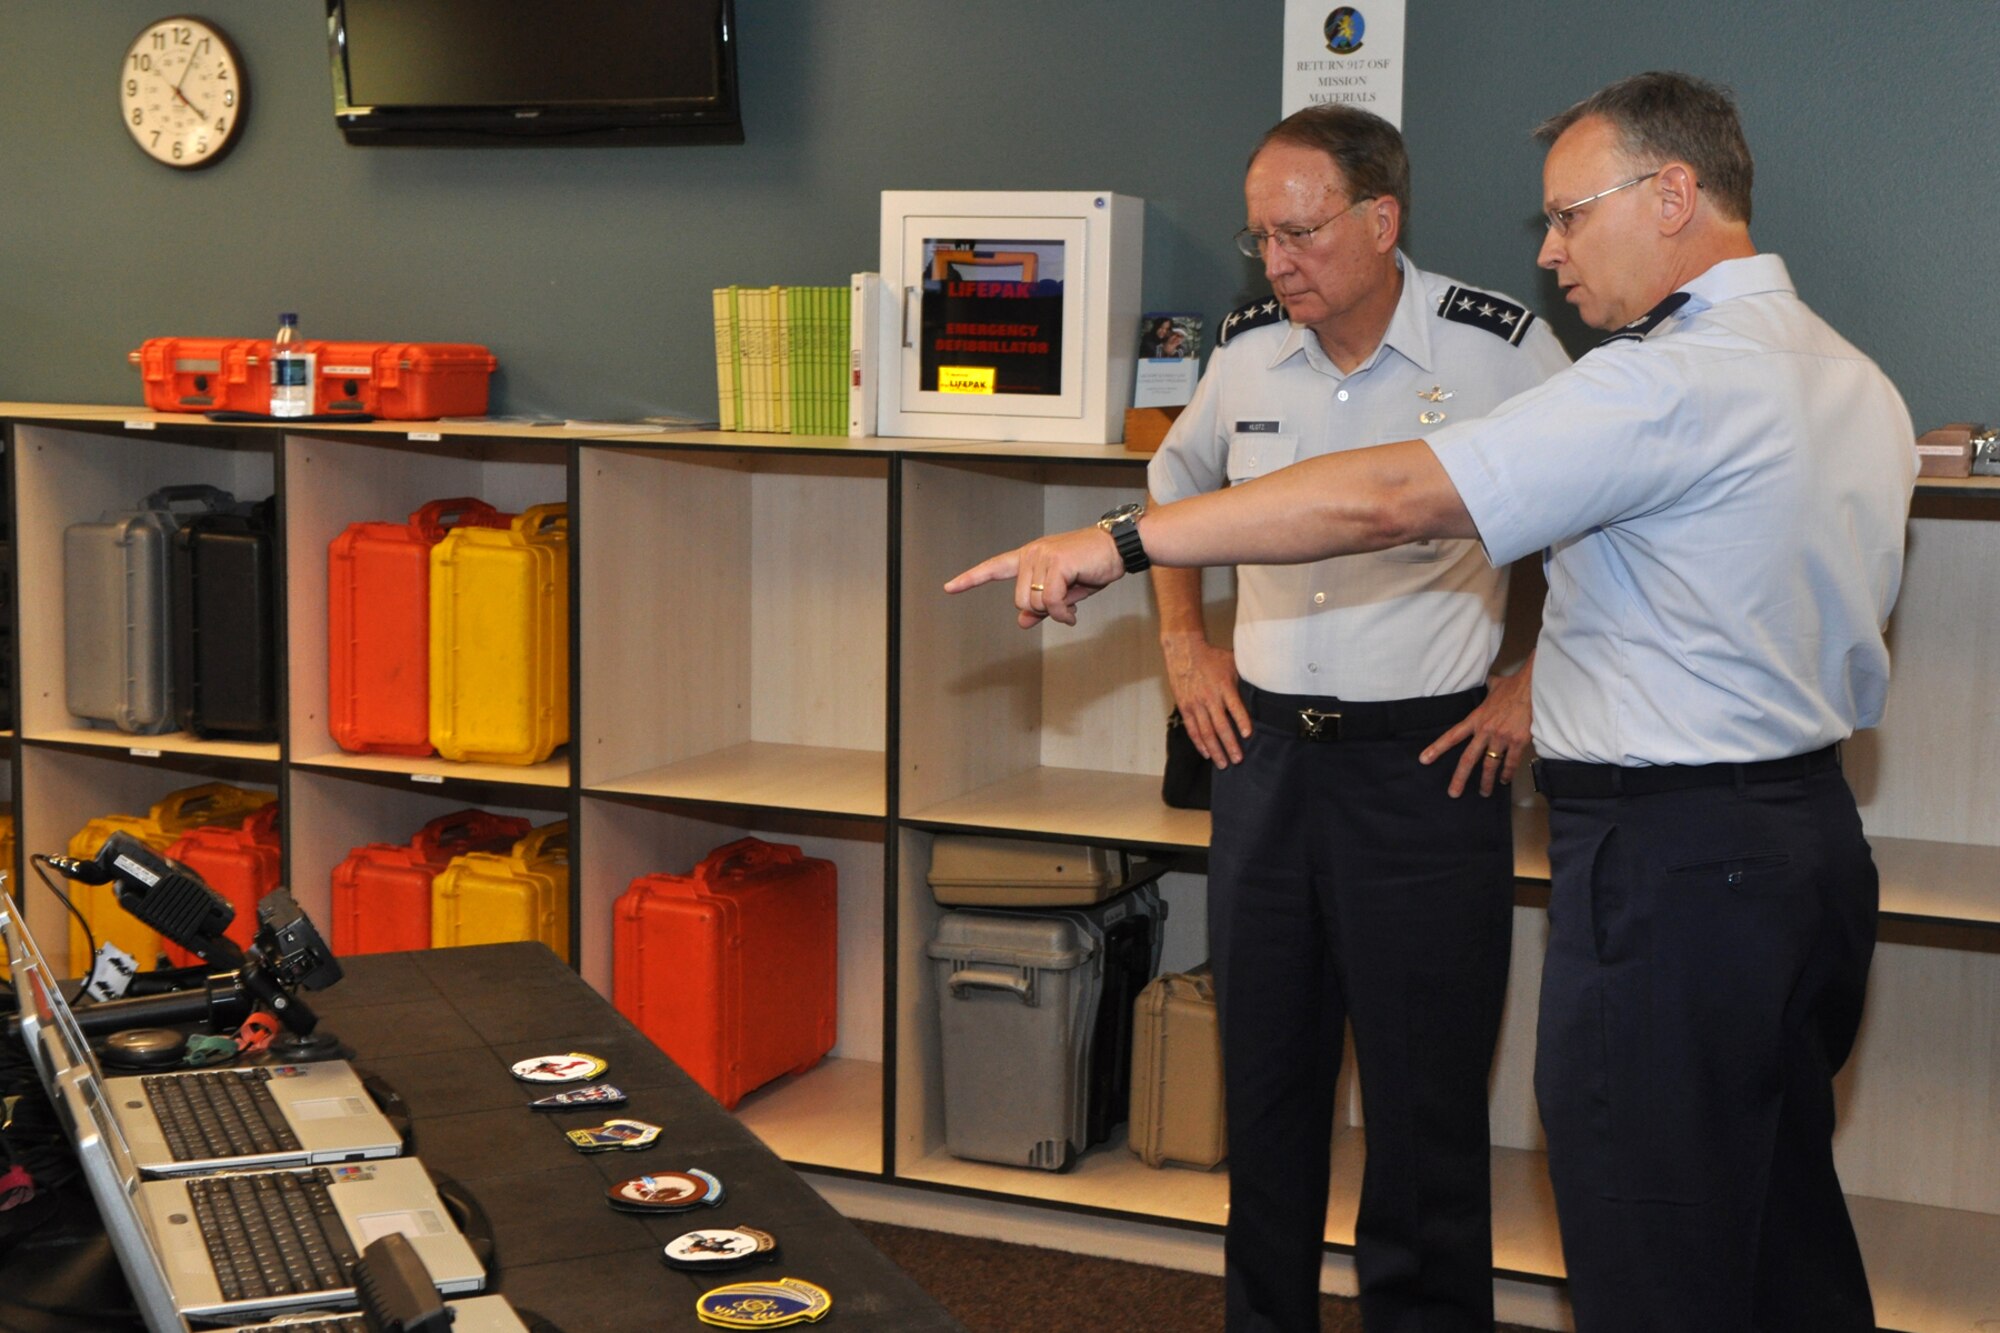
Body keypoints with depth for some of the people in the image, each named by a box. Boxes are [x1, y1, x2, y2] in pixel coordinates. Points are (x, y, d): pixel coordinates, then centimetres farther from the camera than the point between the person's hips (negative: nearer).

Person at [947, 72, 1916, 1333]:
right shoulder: (1857, 384, 12)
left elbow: (1387, 498, -25)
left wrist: (1121, 541, -23)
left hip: (1672, 861, -10)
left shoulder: (1675, 385, -19)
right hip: (1814, 828, 10)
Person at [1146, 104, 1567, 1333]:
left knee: (1425, 1097, 2)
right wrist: (1185, 644, 16)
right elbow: (1176, 484, 24)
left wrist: (1543, 685, -5)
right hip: (1267, 754, 5)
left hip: (1427, 764, -4)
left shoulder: (1500, 350, -10)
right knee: (1266, 1077, 14)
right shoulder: (1248, 352, 4)